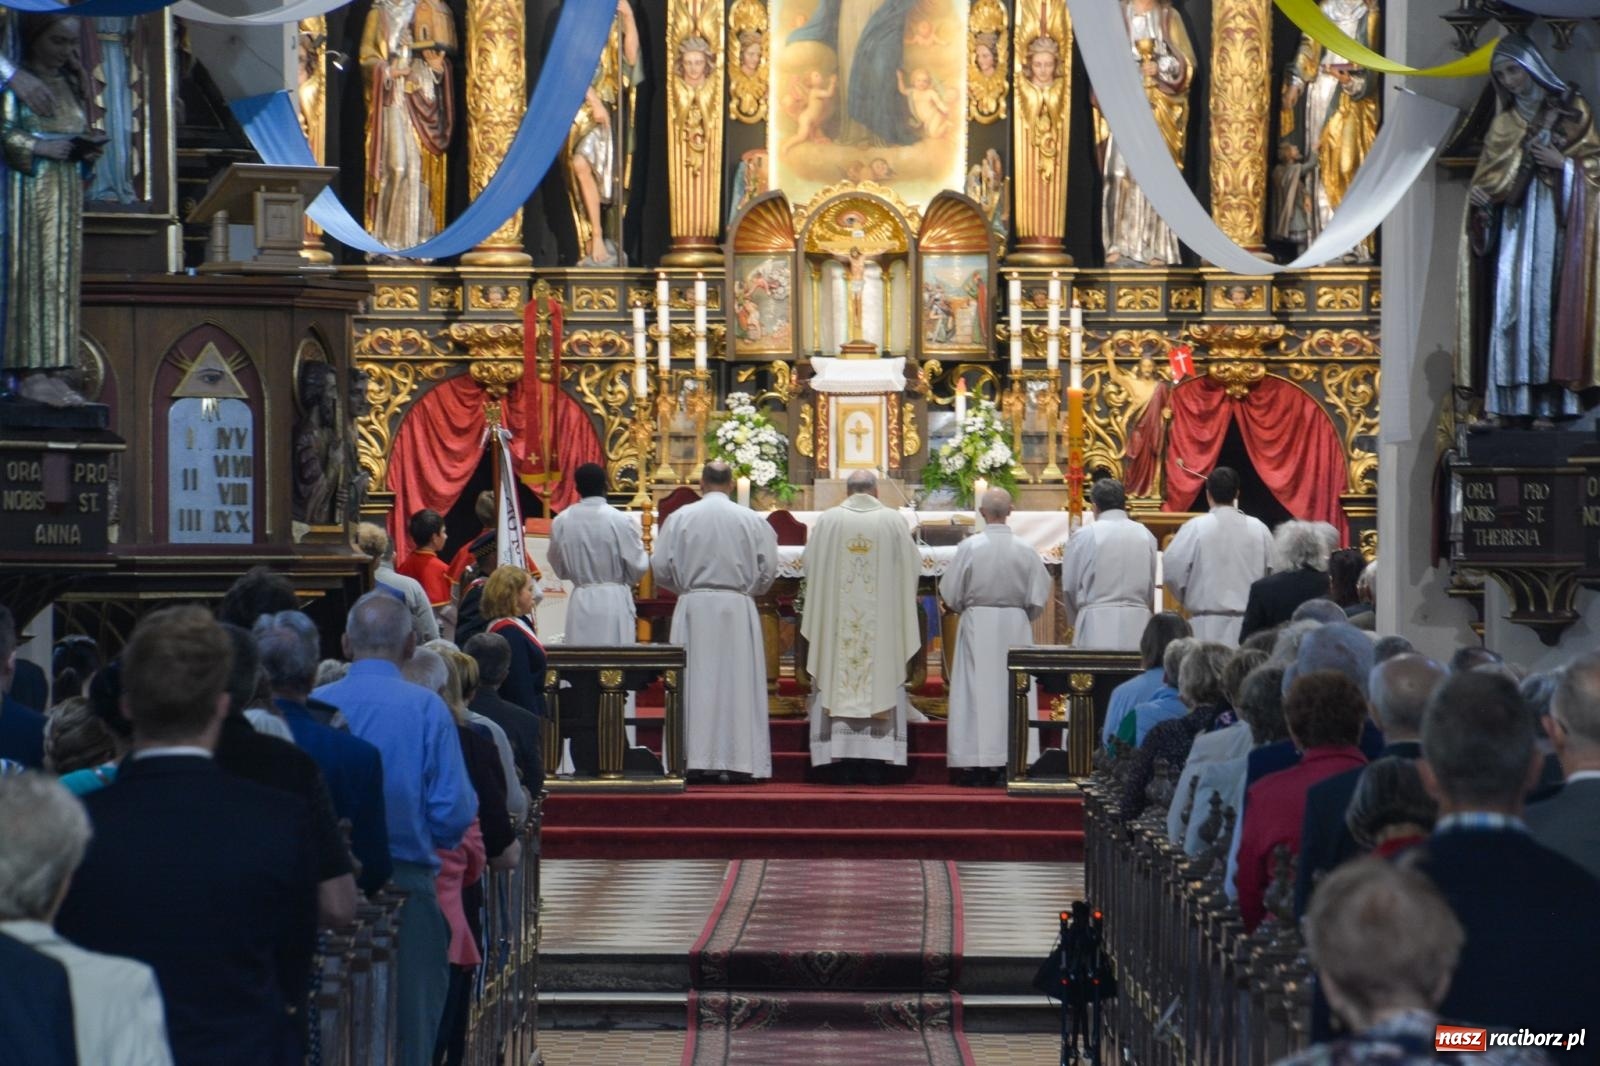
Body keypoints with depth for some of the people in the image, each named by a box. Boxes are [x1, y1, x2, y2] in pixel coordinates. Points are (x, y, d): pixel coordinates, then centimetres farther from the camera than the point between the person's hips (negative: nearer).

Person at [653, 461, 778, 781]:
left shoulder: (680, 518, -2)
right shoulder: (752, 520, -1)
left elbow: (661, 567, 0)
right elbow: (768, 569, 1)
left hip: (693, 609, 0)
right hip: (738, 610, 0)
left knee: (695, 682, 3)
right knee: (737, 682, 3)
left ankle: (695, 757, 1)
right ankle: (737, 758, 0)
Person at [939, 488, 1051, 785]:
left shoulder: (969, 548, -11)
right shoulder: (1026, 551, -5)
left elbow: (950, 593, -4)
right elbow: (1039, 597, -1)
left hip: (977, 626, -1)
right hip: (1016, 627, 2)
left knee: (978, 692, 2)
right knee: (1013, 693, 7)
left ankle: (979, 764, 0)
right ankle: (1011, 759, 4)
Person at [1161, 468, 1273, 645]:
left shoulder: (1196, 527, -5)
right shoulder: (1258, 529, 3)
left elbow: (1172, 569, -5)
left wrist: (1186, 597, 13)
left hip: (1208, 627, -2)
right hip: (1248, 623, 2)